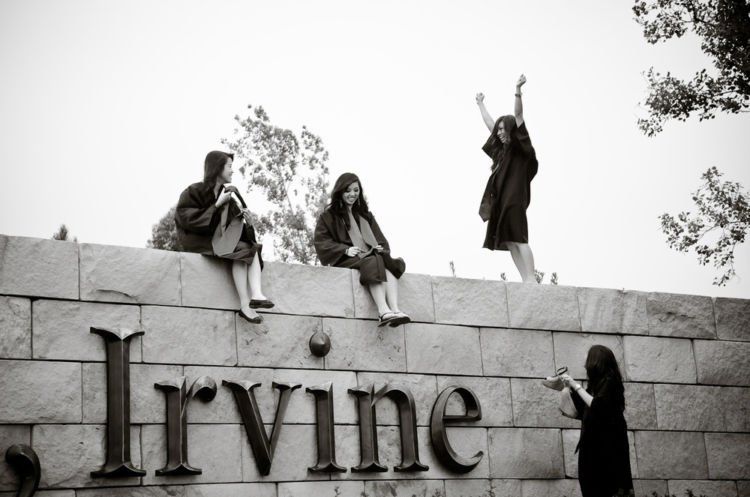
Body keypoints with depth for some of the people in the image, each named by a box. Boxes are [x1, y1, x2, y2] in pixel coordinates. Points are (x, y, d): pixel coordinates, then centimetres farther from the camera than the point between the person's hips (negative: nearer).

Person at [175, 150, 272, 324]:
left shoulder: (228, 193, 12)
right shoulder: (195, 191, -5)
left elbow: (233, 228, 13)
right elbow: (184, 218, -18)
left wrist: (248, 221, -12)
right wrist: (217, 205, -18)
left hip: (220, 243, 6)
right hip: (199, 243, -6)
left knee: (252, 249, -21)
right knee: (240, 250, -27)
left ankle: (256, 295, -40)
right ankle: (245, 305, -35)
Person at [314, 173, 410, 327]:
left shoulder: (365, 215, 29)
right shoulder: (329, 215, 13)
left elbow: (380, 239, 22)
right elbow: (321, 241, 1)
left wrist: (381, 249, -4)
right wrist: (345, 250, -13)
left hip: (370, 255, 4)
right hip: (345, 261, -4)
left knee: (389, 265, -32)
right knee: (373, 263, -37)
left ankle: (395, 309, -51)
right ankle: (384, 312, -57)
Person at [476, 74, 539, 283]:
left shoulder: (519, 147, 1)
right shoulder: (502, 148, 20)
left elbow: (518, 116, -8)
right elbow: (490, 123, 32)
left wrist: (517, 90, -17)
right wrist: (481, 104, 43)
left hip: (514, 200, -8)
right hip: (500, 201, 8)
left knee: (518, 239, -15)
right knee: (509, 241, 2)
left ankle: (531, 278, -18)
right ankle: (525, 279, 0)